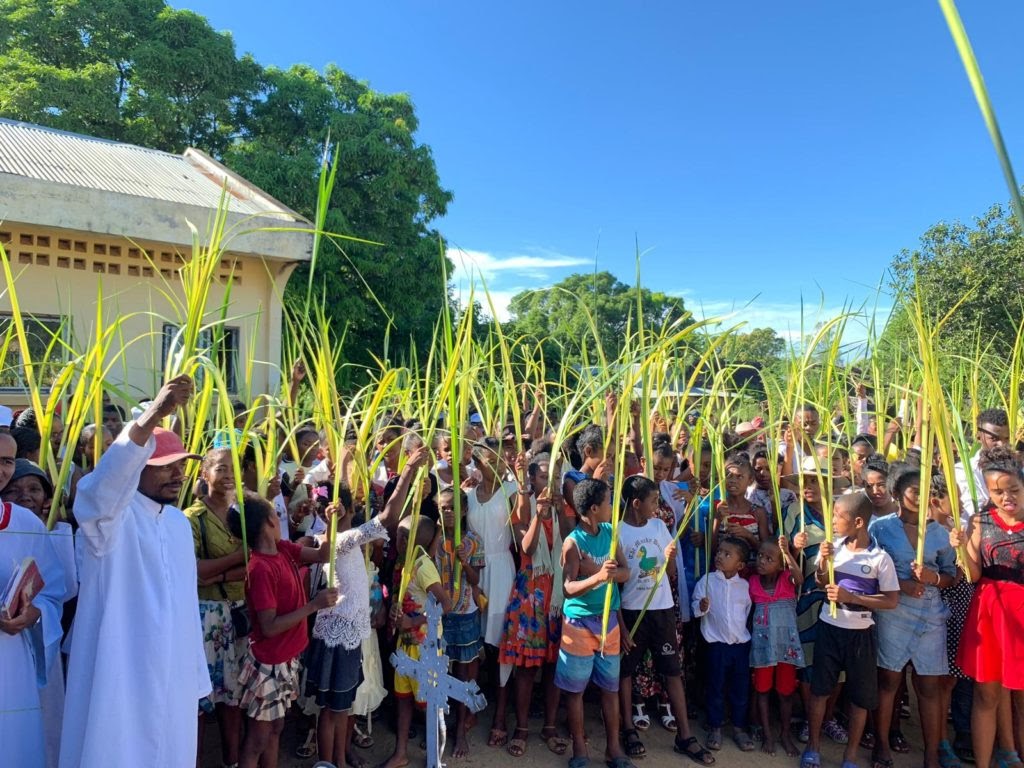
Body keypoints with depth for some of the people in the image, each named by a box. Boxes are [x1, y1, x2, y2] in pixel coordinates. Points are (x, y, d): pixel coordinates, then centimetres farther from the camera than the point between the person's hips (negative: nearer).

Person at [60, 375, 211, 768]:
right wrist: (153, 415, -49)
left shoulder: (180, 523, 10)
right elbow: (105, 481, -36)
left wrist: (195, 675, 13)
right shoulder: (110, 513, -11)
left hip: (171, 677, 6)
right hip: (120, 677, -6)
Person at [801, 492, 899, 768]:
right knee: (819, 689, 10)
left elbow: (892, 601, -10)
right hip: (829, 628, 3)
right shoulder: (833, 547, -3)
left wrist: (851, 597, -19)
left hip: (860, 633, -2)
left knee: (860, 697, 9)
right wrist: (823, 563, -12)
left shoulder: (880, 558, -12)